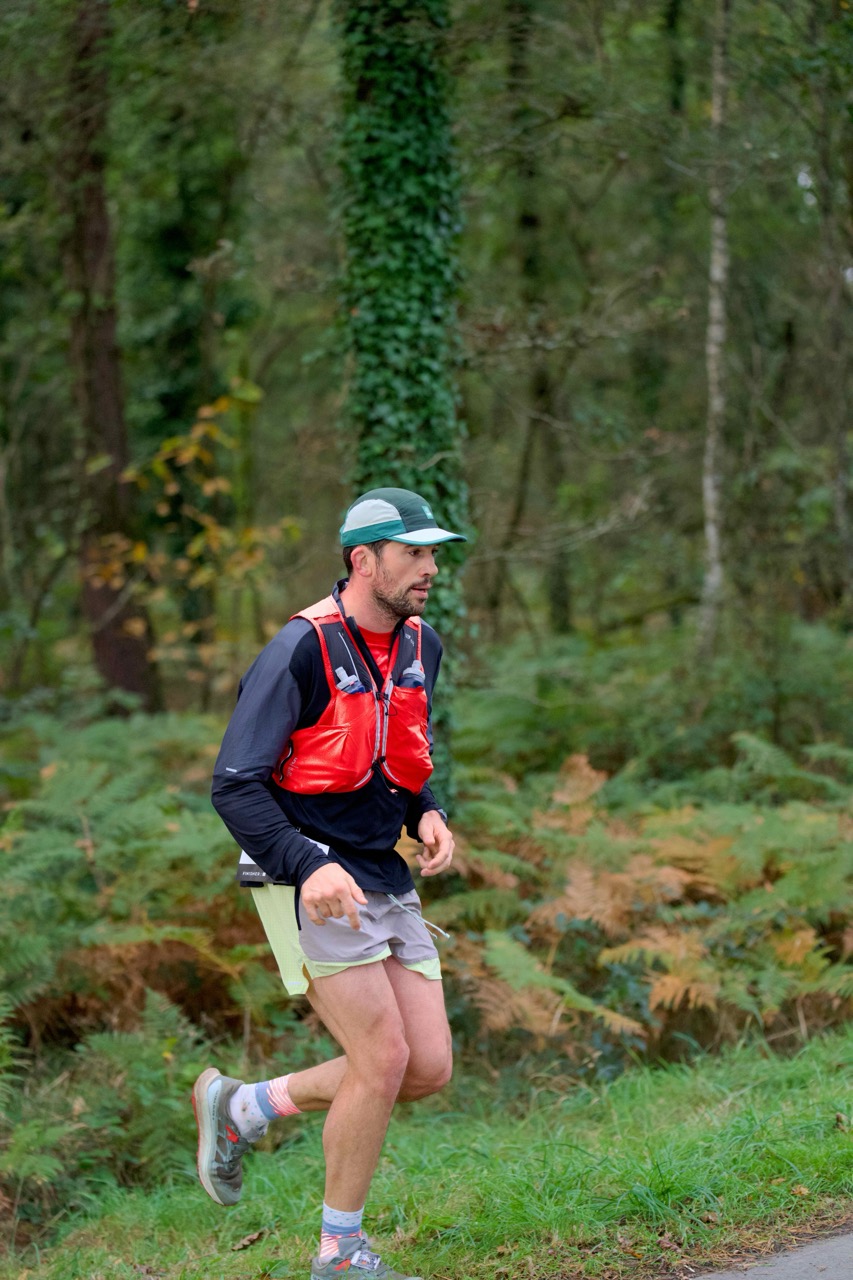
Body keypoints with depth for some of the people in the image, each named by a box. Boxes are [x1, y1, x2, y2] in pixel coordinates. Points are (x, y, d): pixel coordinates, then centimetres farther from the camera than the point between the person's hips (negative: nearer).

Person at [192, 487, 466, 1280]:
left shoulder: (420, 647, 9)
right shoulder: (302, 650, -15)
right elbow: (235, 784, -17)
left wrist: (426, 815, 3)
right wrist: (308, 866, -29)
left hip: (386, 882, 8)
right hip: (309, 883, -8)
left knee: (429, 1068, 3)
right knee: (383, 1059, -12)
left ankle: (242, 1107, 21)